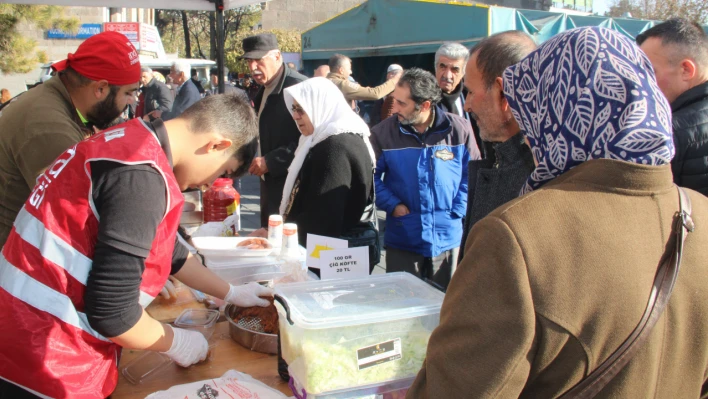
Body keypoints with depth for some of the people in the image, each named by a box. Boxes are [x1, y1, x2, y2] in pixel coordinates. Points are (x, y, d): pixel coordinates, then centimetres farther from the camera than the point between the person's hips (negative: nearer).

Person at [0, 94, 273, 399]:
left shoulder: (134, 143, 7)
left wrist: (230, 294, 26)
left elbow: (167, 250, 19)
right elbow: (112, 312, -24)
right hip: (47, 369, -9)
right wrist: (175, 342, -6)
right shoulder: (140, 175, -23)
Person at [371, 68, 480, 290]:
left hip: (449, 240, 1)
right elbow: (371, 177, 1)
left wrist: (457, 211, -8)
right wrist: (393, 205, -11)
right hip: (402, 240, 0)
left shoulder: (459, 129, -6)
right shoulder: (383, 133, -7)